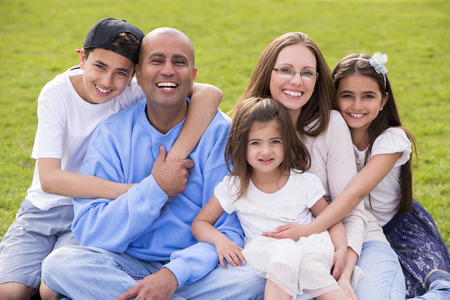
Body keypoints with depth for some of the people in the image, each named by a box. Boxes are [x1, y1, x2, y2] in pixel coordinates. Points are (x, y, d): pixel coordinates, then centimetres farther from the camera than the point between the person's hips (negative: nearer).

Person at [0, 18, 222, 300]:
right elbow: (49, 178, -25)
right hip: (46, 204, 1)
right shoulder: (56, 94, -15)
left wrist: (174, 159, -39)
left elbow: (210, 94, -29)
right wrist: (131, 190, -33)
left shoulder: (133, 92, -15)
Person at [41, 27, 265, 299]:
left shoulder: (220, 131, -6)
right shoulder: (111, 134, -2)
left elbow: (230, 231, -10)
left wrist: (174, 273, -26)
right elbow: (89, 234, -9)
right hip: (128, 266, 1)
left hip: (193, 269, -1)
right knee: (60, 263, -26)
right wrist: (156, 188, -18)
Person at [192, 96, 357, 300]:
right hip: (263, 254, 0)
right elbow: (199, 223, 9)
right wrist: (219, 240, -13)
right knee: (285, 252, -36)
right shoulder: (234, 187, 3)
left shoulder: (305, 182, 3)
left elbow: (332, 221, 10)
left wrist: (341, 251, -10)